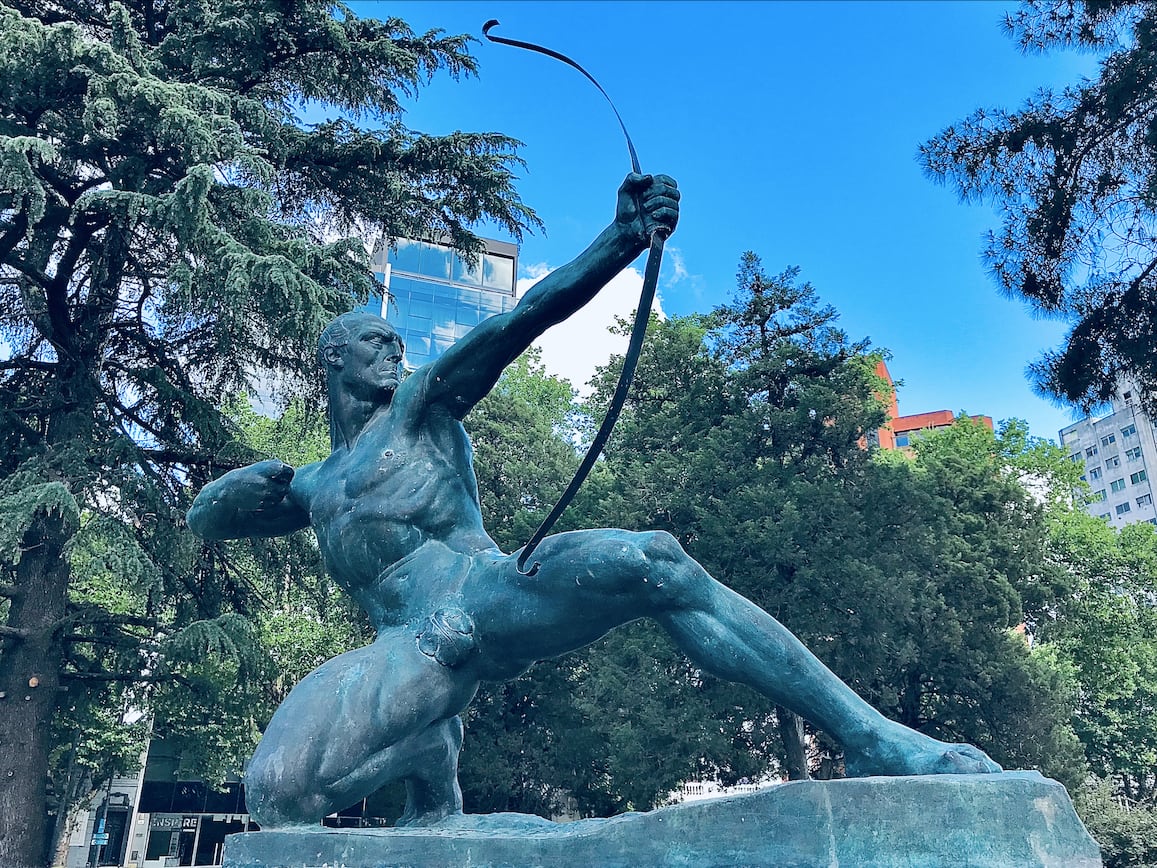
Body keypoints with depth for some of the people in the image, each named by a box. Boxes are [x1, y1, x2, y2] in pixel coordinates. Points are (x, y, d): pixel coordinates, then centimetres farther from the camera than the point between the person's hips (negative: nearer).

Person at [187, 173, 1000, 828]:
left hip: (503, 596, -2)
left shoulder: (422, 404, 16)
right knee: (276, 792, -22)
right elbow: (204, 518, 34)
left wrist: (622, 241, -13)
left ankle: (873, 737, -31)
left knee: (655, 564, -32)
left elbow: (517, 323, 1)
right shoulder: (313, 488, 28)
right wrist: (239, 485, 8)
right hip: (419, 650, 3)